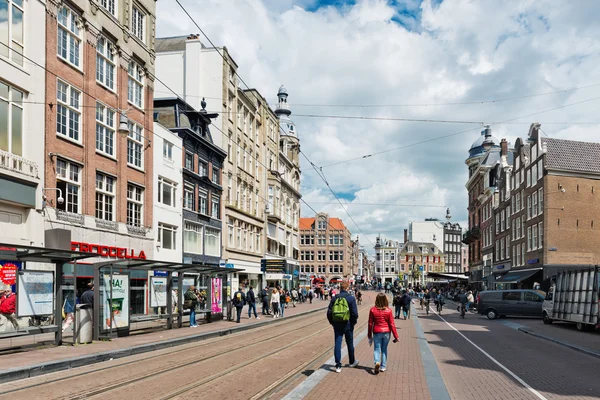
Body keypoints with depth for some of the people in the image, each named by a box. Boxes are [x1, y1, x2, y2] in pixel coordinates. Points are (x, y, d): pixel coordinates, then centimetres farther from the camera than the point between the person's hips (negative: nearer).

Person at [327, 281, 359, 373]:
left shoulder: (335, 298, 0)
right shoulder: (351, 298, -8)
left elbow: (329, 312, 2)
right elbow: (355, 313, -12)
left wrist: (332, 322, 12)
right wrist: (353, 322, 4)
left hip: (337, 324, 1)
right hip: (347, 324, -1)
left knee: (337, 344, 2)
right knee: (350, 344, 16)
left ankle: (338, 366, -2)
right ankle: (352, 362, 34)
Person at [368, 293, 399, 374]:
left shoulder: (372, 310, -8)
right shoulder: (388, 311, -8)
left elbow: (370, 324, -1)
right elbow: (392, 324, -5)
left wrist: (369, 335, 10)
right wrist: (396, 336, 3)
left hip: (377, 332, -1)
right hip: (386, 332, 1)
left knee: (377, 349, 7)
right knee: (384, 349, 15)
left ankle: (377, 362, -19)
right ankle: (383, 367, 19)